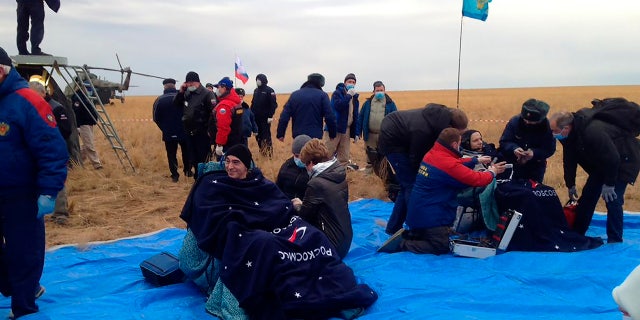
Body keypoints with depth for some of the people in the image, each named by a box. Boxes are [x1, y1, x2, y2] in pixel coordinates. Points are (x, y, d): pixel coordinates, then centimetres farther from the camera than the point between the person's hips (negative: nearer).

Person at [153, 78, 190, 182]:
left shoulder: (159, 100, -6)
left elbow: (156, 118, -4)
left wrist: (164, 128, 10)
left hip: (168, 133, 0)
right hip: (184, 131, 0)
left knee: (171, 154, 9)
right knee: (186, 152, 19)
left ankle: (174, 175, 8)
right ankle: (187, 171, 26)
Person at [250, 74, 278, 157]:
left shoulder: (269, 90, -8)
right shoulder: (256, 90, 12)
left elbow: (273, 104, -13)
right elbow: (253, 103, 16)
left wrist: (270, 116, -18)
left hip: (265, 117, -6)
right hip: (256, 117, 6)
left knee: (266, 135, -4)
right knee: (258, 134, 10)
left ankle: (268, 151, 3)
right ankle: (262, 150, 22)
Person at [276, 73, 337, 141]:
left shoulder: (294, 94, 8)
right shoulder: (322, 95, -3)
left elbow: (284, 116, 4)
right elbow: (330, 117, -8)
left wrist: (280, 134, 9)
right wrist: (332, 134, 5)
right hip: (315, 137, -4)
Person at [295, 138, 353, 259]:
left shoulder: (316, 184, -22)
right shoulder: (340, 176, 2)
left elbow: (303, 217, -11)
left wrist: (298, 206, 10)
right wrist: (304, 204, 12)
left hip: (331, 244, -8)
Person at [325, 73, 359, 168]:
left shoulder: (355, 97, 17)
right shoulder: (337, 93, -2)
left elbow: (355, 116, 17)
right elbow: (337, 105, -22)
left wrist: (356, 133, 11)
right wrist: (348, 96, -17)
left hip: (346, 129, 6)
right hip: (335, 127, -6)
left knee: (344, 156, 7)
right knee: (328, 152, -8)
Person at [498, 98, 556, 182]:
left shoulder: (546, 126, -18)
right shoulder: (514, 121, -17)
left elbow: (550, 149, -16)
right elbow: (504, 142, -14)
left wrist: (534, 153, -34)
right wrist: (514, 148, -35)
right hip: (514, 164, 0)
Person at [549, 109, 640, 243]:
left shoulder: (593, 132, -40)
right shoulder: (568, 135, -13)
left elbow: (612, 159, -34)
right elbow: (569, 160, 0)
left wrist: (609, 184, -25)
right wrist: (570, 185, 5)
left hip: (623, 160, -8)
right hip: (601, 162, 8)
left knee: (612, 200, -15)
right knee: (588, 196, 6)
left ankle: (614, 242, -2)